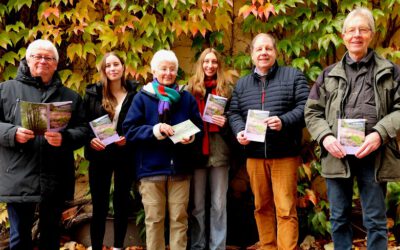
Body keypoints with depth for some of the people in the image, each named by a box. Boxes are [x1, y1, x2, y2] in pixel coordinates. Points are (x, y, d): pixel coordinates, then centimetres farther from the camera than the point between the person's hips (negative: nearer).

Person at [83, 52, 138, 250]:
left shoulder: (134, 93, -1)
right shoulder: (93, 93, 2)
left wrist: (128, 139, -15)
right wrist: (90, 140, -15)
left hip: (125, 156, 0)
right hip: (99, 156, 0)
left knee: (122, 202, 11)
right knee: (99, 205, 4)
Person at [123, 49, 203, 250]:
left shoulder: (187, 98, 10)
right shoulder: (142, 98, 3)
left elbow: (198, 127, 10)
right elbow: (129, 130, -3)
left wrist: (191, 137, -12)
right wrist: (154, 131, -18)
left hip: (180, 167, 2)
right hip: (151, 167, -1)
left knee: (179, 218, 7)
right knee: (154, 219, 5)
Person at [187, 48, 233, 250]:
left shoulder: (227, 88, 9)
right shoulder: (191, 87, 7)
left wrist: (225, 122, -11)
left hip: (219, 151, 0)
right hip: (196, 151, 0)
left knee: (219, 204, 5)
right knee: (197, 204, 5)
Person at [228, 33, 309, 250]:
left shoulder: (293, 76, 5)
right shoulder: (241, 84, 17)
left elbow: (305, 108, -4)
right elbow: (234, 113, 14)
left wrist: (284, 122, -19)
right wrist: (239, 131, -6)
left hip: (284, 154, -4)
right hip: (254, 155, 4)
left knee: (285, 209, -4)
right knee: (262, 207, 11)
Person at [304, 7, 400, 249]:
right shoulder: (329, 74, 13)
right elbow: (312, 112, 11)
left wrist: (380, 134, -14)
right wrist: (325, 136, -8)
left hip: (374, 155, -1)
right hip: (337, 154, 2)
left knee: (376, 220, 5)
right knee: (339, 218, 10)